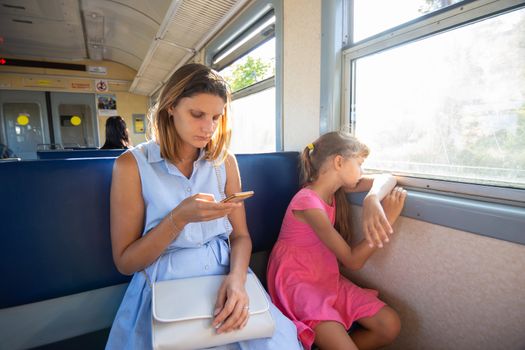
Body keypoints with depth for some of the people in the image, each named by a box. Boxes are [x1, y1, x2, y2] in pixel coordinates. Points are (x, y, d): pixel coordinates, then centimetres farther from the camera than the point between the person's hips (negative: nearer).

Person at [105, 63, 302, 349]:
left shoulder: (225, 161, 1)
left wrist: (236, 278, -17)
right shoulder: (132, 164, -8)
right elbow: (125, 262, -6)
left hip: (224, 280, 2)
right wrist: (180, 218, -20)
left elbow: (240, 235, 2)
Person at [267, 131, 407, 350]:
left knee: (390, 326, -2)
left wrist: (372, 200, -26)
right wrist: (387, 220, -20)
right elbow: (352, 260, -19)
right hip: (297, 282, -8)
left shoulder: (335, 187, 2)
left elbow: (386, 180, -4)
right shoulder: (308, 202, -24)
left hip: (326, 278, 8)